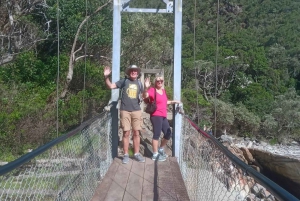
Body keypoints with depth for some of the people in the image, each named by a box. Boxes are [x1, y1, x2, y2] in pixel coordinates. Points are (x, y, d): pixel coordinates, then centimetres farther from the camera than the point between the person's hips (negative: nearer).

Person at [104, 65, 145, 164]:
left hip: (136, 111, 2)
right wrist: (106, 77, -17)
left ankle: (137, 153, 17)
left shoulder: (139, 83, 10)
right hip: (125, 111, -2)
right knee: (126, 133, 1)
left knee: (136, 133, 7)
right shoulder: (124, 81, 1)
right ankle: (126, 155, 11)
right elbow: (111, 86, -3)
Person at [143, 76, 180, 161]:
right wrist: (146, 88, -41)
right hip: (156, 116, -8)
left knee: (168, 133, 14)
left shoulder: (163, 90, 14)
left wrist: (173, 102, 27)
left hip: (163, 116, 9)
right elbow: (144, 96, -26)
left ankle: (160, 149, 33)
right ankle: (155, 154, 5)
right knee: (157, 134, -5)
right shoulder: (152, 90, -8)